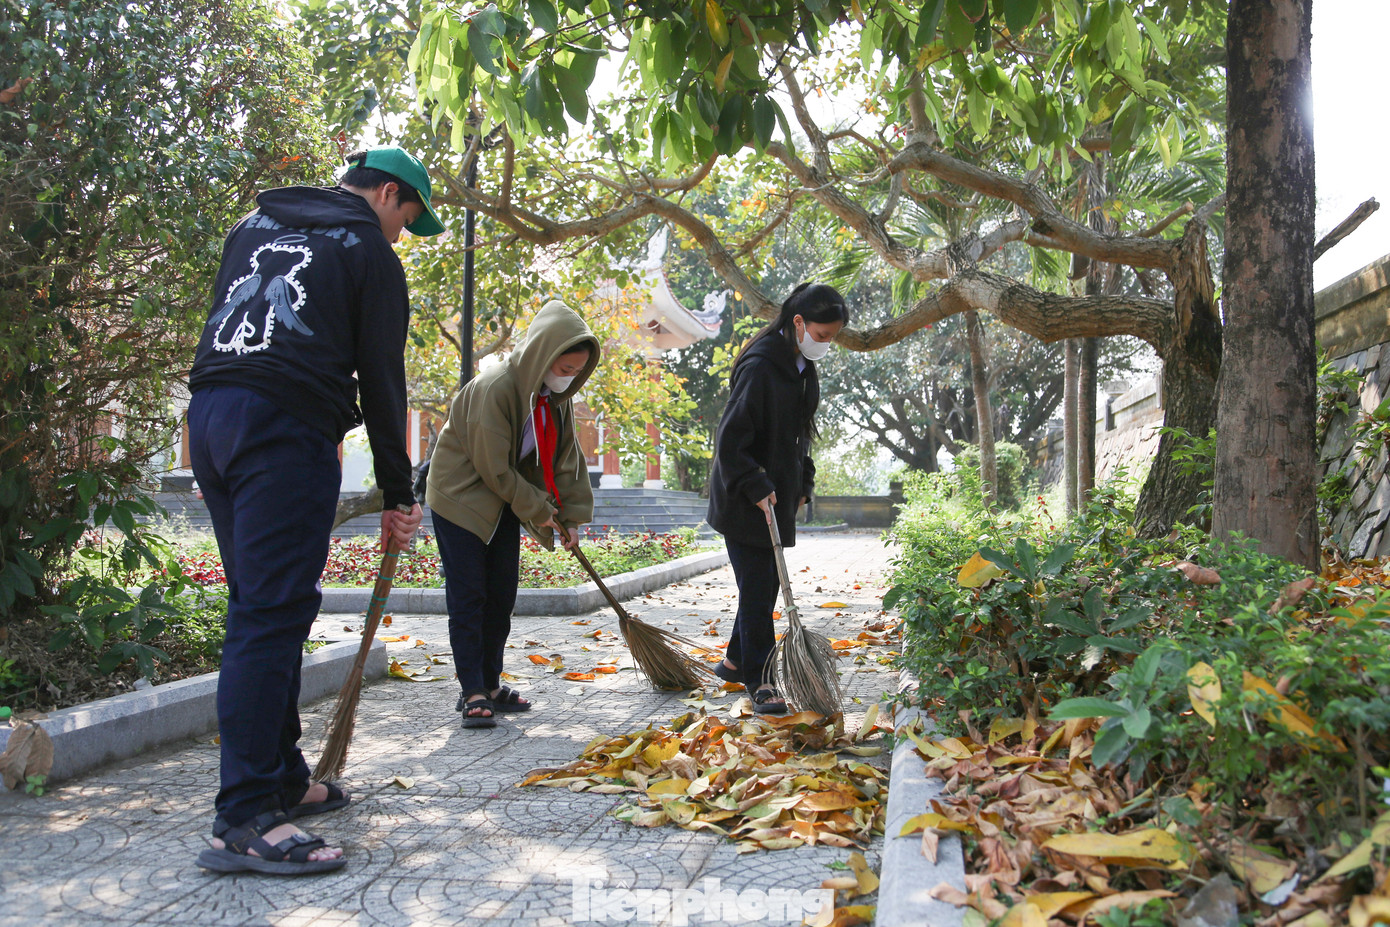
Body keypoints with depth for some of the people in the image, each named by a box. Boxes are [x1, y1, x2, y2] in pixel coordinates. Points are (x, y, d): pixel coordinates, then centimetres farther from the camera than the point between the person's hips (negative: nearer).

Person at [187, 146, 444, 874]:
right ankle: (244, 819, -12)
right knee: (272, 613, -10)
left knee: (259, 605, 13)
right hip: (286, 427, -8)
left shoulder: (254, 225, 25)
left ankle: (282, 779, 22)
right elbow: (381, 379, 1)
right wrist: (399, 494, 5)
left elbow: (229, 328, 22)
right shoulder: (368, 251, 4)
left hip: (209, 414, 8)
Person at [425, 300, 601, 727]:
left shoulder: (557, 397, -1)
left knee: (501, 596, 9)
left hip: (505, 502, 8)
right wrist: (540, 510, -15)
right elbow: (494, 469, -23)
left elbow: (567, 459, 6)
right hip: (462, 496, -8)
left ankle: (491, 684, 18)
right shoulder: (495, 388, -26)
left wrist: (571, 516, 0)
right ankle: (472, 692, -3)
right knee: (468, 596, -7)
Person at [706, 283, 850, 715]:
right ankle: (759, 680, 5)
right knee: (756, 586, -4)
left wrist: (802, 485, 13)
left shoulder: (803, 368, 9)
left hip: (779, 497, 9)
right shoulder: (759, 367, -20)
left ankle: (735, 660, 30)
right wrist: (756, 489, -24)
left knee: (768, 583, 14)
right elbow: (730, 438, -22)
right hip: (744, 501, -9)